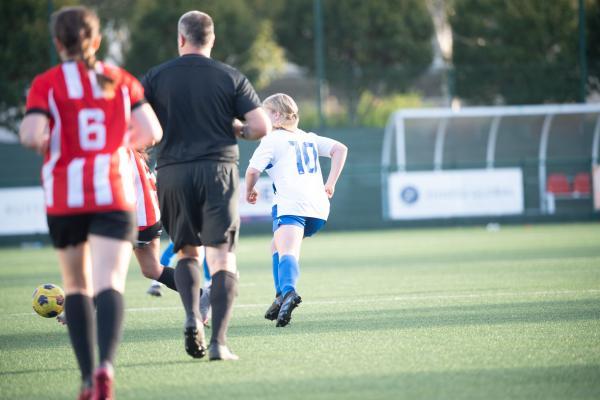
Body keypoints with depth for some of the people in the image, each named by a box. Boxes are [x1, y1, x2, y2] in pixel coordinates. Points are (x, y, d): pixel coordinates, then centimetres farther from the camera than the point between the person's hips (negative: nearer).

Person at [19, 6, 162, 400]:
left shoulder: (46, 84, -1)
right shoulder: (121, 80, 6)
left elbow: (33, 135, -13)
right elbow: (151, 132, 1)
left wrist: (38, 138, 10)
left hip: (64, 199, 0)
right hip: (114, 194, 0)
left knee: (76, 286, 16)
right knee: (110, 286, -10)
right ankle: (106, 364, -34)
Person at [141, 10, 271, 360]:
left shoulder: (156, 78, 4)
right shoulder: (231, 77, 4)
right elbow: (262, 127, -3)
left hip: (173, 173, 1)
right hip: (219, 169, -1)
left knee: (187, 251, 19)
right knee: (223, 259, -1)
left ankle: (192, 317, -5)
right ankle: (219, 341, -13)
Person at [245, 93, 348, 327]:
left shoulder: (272, 140, 8)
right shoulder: (308, 138, 26)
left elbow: (253, 170, -3)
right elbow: (340, 149, 17)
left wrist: (249, 191, 17)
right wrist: (330, 184, 16)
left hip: (291, 204, -7)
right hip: (319, 206, 7)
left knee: (287, 252, -23)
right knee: (277, 246, 26)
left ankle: (288, 292, -51)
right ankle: (282, 298, 15)